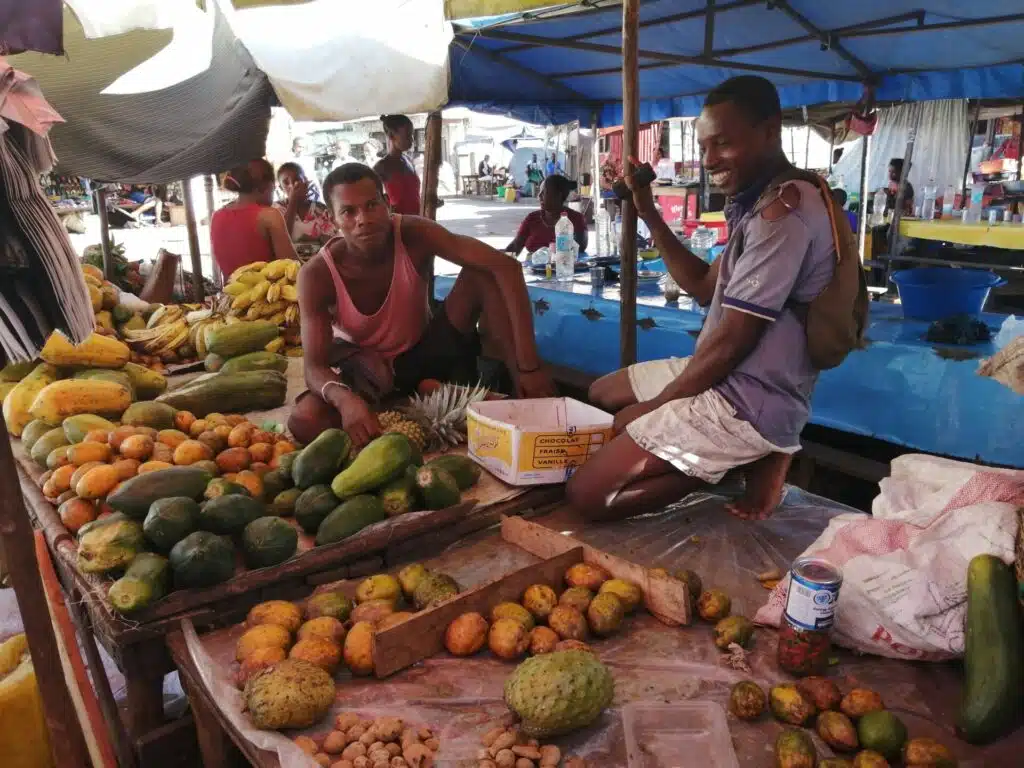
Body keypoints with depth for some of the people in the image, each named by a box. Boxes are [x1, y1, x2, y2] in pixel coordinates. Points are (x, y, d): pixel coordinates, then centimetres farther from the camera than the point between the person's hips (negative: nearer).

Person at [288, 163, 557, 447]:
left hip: (426, 352, 1)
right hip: (370, 372, -1)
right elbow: (314, 367, -26)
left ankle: (528, 403, -23)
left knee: (482, 275, -23)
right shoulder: (317, 275, -24)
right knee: (303, 420, -31)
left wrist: (528, 366, -41)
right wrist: (345, 398, -53)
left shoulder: (413, 235, -23)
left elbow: (505, 267, -32)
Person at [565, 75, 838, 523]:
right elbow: (704, 288, 17)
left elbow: (732, 340, -22)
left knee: (587, 493, -13)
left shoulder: (783, 208, -21)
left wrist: (654, 405, -8)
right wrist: (649, 215, 9)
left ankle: (751, 457, -5)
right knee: (601, 394, 27)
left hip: (750, 400, -11)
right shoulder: (764, 202, 12)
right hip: (732, 378, 11)